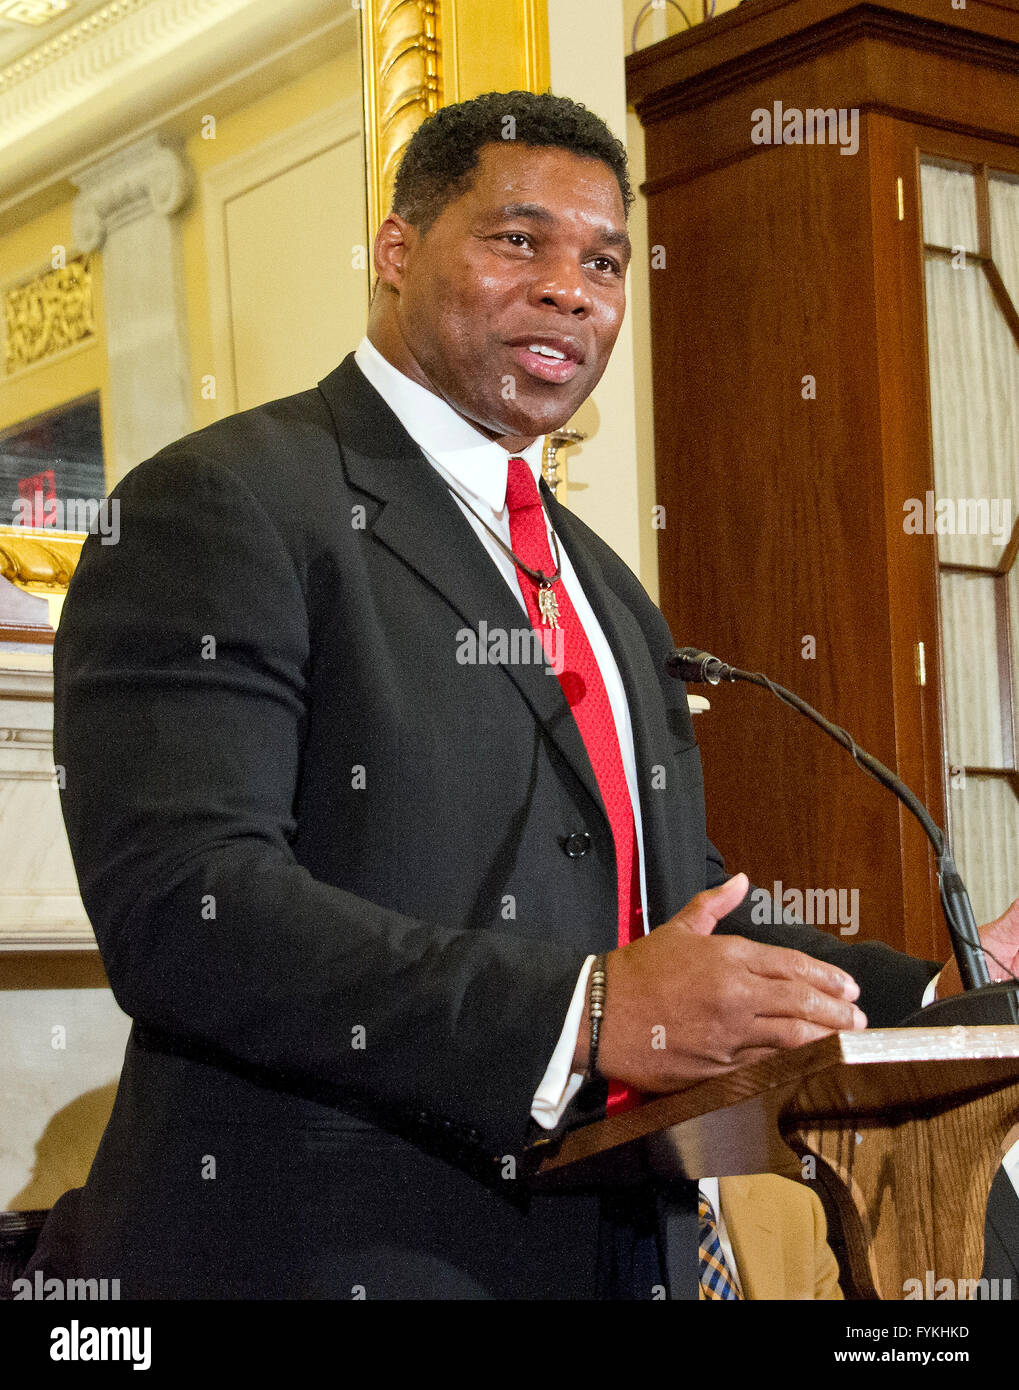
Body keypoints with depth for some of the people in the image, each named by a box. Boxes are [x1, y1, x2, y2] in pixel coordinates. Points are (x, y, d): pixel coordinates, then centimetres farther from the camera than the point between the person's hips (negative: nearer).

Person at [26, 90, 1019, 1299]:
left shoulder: (611, 599, 18)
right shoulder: (222, 506, -8)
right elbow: (181, 909, -20)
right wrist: (586, 1015, -26)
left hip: (625, 1248, 8)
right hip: (327, 1255, -7)